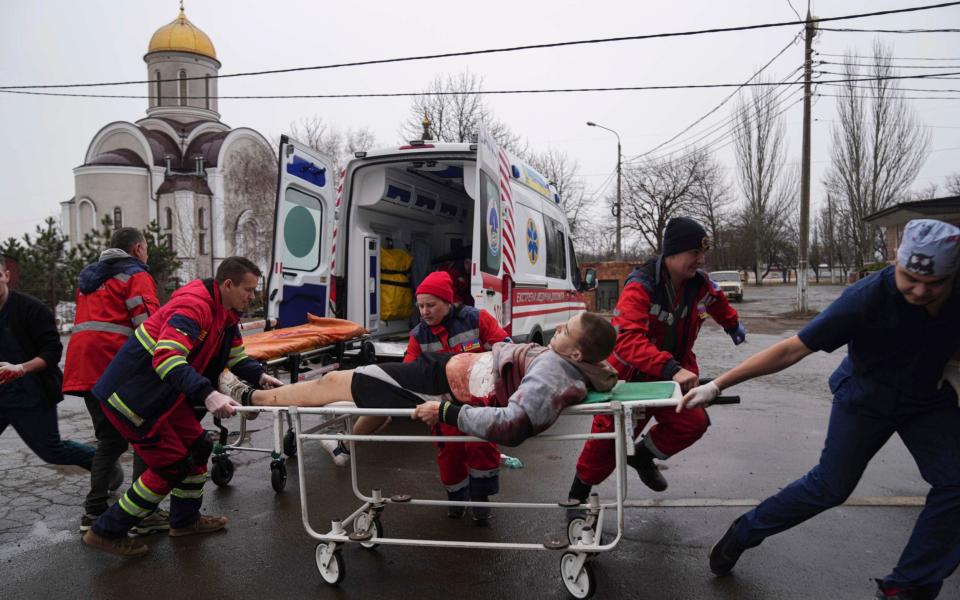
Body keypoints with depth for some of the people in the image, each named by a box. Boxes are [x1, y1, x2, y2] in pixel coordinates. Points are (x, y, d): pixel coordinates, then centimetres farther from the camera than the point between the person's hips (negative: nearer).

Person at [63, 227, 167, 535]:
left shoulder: (89, 277, 25)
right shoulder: (136, 275, -2)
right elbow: (149, 323, -15)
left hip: (84, 370, 8)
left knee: (110, 439, 17)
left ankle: (94, 511, 18)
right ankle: (144, 514, -2)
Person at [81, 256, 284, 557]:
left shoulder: (227, 312, 4)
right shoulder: (194, 305, -27)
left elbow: (236, 356, 12)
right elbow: (167, 357, -39)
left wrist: (259, 375, -7)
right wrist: (208, 394, -48)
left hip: (164, 395, 10)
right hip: (131, 395, -9)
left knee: (197, 447, 12)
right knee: (171, 464, -5)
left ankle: (185, 520, 30)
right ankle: (106, 532, 11)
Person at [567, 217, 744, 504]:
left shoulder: (700, 284, -6)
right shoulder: (640, 286, -26)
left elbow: (717, 301, 21)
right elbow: (627, 339, -40)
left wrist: (733, 326, 36)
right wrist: (671, 368, -50)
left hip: (672, 376, 5)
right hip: (629, 377, -5)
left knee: (694, 422, -19)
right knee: (607, 440, 3)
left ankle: (643, 456, 9)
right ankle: (578, 495, 28)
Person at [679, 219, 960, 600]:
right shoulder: (868, 297, -34)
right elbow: (791, 350, -33)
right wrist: (716, 385, -34)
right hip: (866, 400, -4)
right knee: (831, 486, 0)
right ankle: (744, 533, 18)